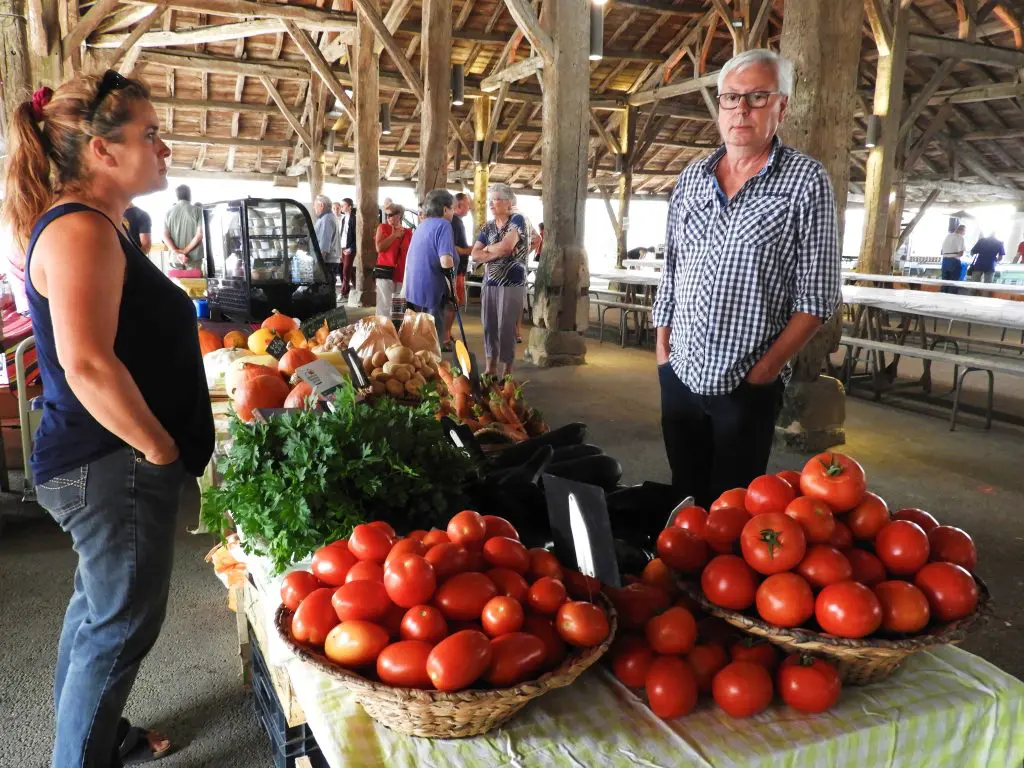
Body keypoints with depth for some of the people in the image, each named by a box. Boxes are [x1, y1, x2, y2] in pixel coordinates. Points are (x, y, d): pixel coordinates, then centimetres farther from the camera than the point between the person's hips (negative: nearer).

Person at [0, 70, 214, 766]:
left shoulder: (94, 226, 13)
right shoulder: (81, 230, -19)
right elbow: (86, 364, -30)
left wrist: (162, 445, 18)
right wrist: (160, 448, -19)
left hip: (103, 463, 10)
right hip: (113, 466, -10)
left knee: (99, 608, 23)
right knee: (123, 624, 4)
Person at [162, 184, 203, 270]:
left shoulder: (169, 212, 7)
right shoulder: (197, 210, -2)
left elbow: (165, 236, -2)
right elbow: (200, 235, -12)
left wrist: (177, 253, -9)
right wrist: (185, 251, -9)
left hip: (175, 257, 3)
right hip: (193, 256, -3)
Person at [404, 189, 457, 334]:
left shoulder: (422, 224, 13)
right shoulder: (443, 224, -13)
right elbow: (446, 262, -24)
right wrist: (452, 279, -7)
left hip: (414, 289, 9)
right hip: (430, 291, -8)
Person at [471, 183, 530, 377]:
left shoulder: (517, 220, -6)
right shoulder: (488, 227, 11)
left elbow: (507, 245, -21)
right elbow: (475, 255, 2)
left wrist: (488, 249, -2)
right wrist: (498, 252, -12)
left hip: (512, 285, -6)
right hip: (489, 284, 6)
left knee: (506, 329, -3)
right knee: (489, 327, 7)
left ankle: (506, 375, 5)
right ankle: (490, 371, 17)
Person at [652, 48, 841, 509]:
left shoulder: (806, 181, -6)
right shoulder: (691, 179, 8)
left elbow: (816, 297, -9)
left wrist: (765, 369, -13)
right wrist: (662, 350, 8)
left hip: (746, 384, -4)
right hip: (679, 375, 4)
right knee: (684, 498, 16)